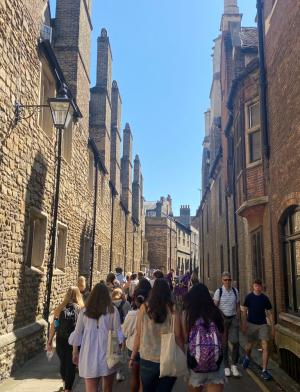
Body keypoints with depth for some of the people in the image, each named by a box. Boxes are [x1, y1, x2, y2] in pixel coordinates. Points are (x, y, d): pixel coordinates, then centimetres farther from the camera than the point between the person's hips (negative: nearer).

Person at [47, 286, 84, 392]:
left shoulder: (60, 308, -2)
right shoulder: (81, 309, -8)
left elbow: (53, 326, -1)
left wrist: (50, 341, 7)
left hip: (61, 341, 3)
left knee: (63, 363, 24)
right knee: (71, 365, 9)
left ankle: (65, 383, 45)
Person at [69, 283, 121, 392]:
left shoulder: (84, 312, 2)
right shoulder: (112, 311, -4)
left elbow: (77, 334, 8)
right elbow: (117, 334, -2)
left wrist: (75, 353, 19)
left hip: (89, 356, 1)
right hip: (108, 355, -1)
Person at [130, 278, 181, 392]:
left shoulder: (144, 307, -5)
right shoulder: (173, 308, -9)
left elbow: (138, 334, -1)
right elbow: (177, 337, -7)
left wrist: (133, 357, 9)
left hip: (147, 360, 2)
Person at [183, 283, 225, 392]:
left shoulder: (187, 313, -6)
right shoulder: (217, 313, -1)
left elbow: (185, 338, -8)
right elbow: (222, 336, 5)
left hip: (195, 363, 0)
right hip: (216, 365, 0)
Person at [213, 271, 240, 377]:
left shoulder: (235, 291, 4)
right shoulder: (219, 291, -7)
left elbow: (238, 306, 10)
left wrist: (238, 320, 8)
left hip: (233, 318, 2)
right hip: (222, 319, -2)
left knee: (235, 342, -6)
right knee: (224, 344, 4)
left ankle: (234, 365, 10)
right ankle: (226, 367, 16)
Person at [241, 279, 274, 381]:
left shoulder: (265, 298, -1)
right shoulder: (249, 297, -4)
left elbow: (269, 313, 5)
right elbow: (244, 311, 1)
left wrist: (273, 327, 3)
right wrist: (243, 325, -4)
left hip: (263, 325, 0)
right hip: (251, 324, 0)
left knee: (265, 347, -9)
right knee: (249, 346, 11)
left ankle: (264, 371, -1)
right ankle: (247, 357, 45)